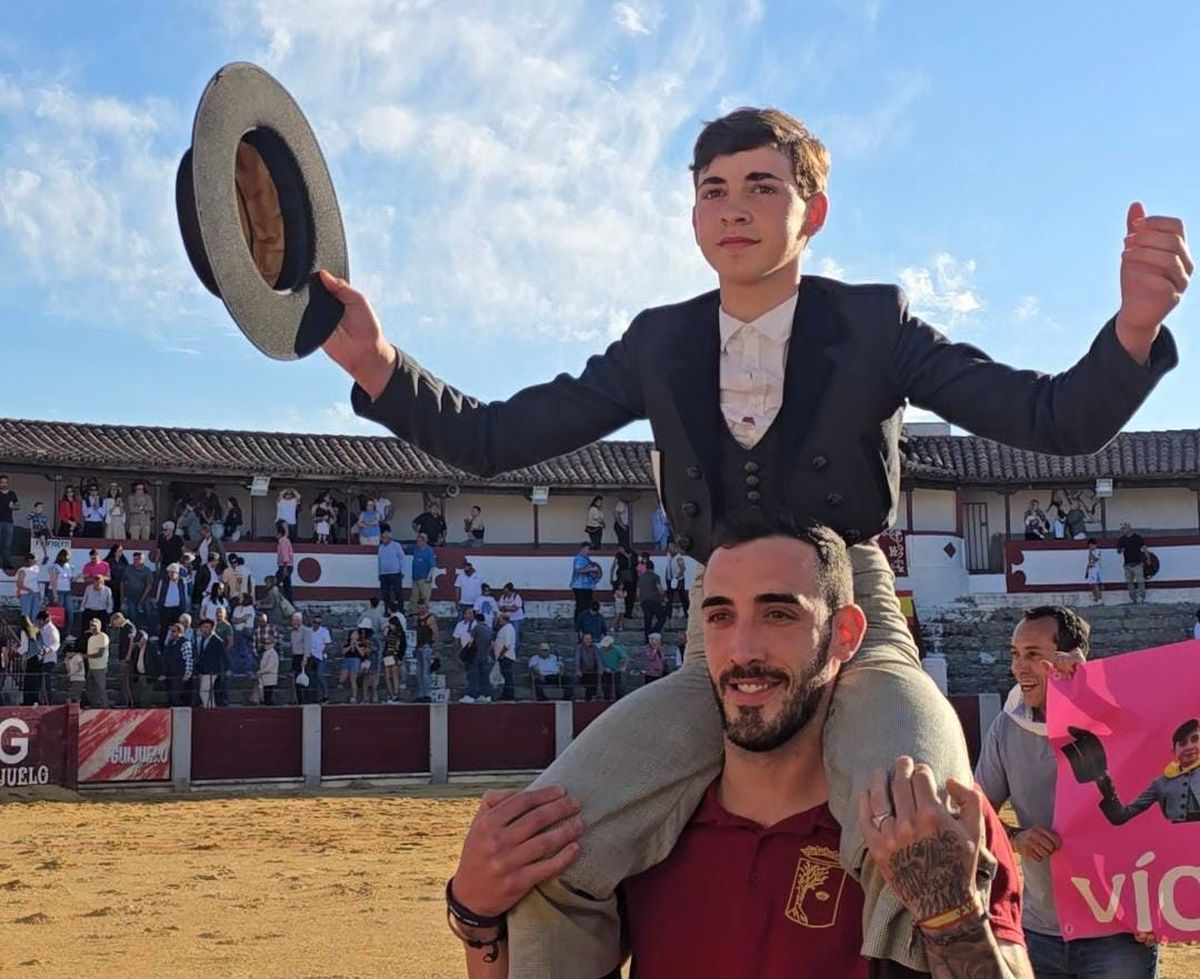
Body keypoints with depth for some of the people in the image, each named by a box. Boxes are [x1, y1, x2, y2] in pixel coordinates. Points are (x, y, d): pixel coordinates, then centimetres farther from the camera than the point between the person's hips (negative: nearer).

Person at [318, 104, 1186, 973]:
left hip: (853, 633, -2)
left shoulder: (874, 324, 0)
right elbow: (492, 440, 5)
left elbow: (1060, 420, -8)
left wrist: (1134, 327, -29)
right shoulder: (659, 344, 8)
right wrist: (377, 365, -12)